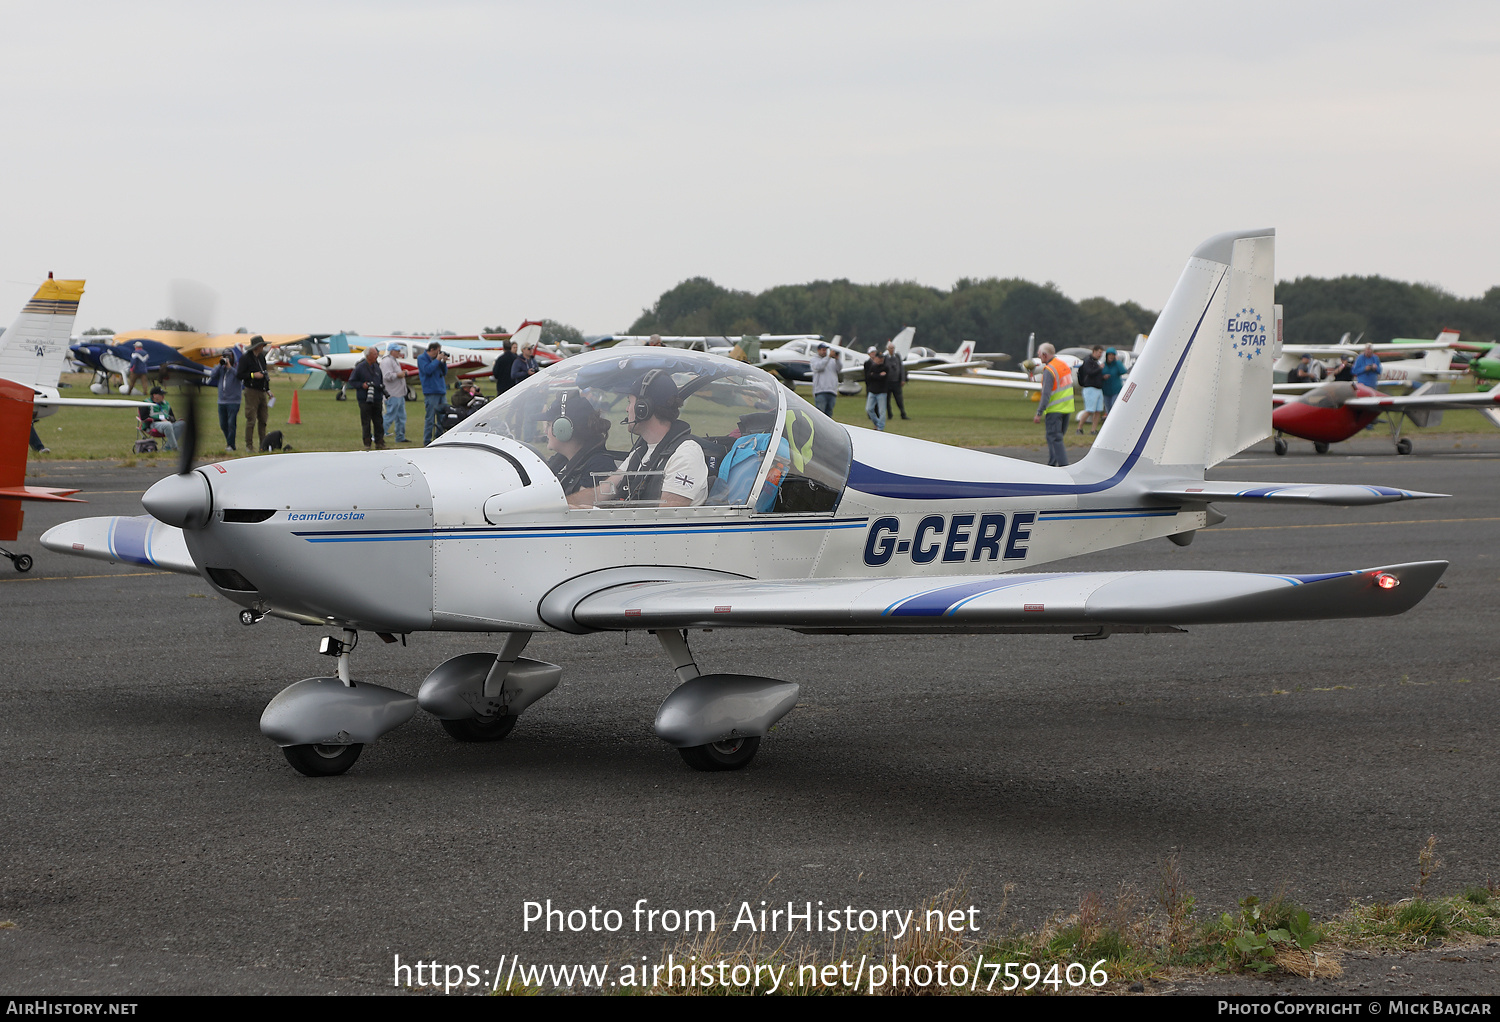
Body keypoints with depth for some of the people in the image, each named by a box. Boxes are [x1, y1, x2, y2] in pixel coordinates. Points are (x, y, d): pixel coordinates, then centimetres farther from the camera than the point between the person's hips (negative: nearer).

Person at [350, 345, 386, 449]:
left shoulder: (376, 367, 11)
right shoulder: (360, 367, -6)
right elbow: (351, 381, -1)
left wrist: (382, 387, 4)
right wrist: (362, 385, -14)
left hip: (377, 398, 5)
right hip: (365, 399, -5)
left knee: (379, 421, 6)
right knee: (366, 423, -1)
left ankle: (379, 443, 12)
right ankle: (367, 444, 6)